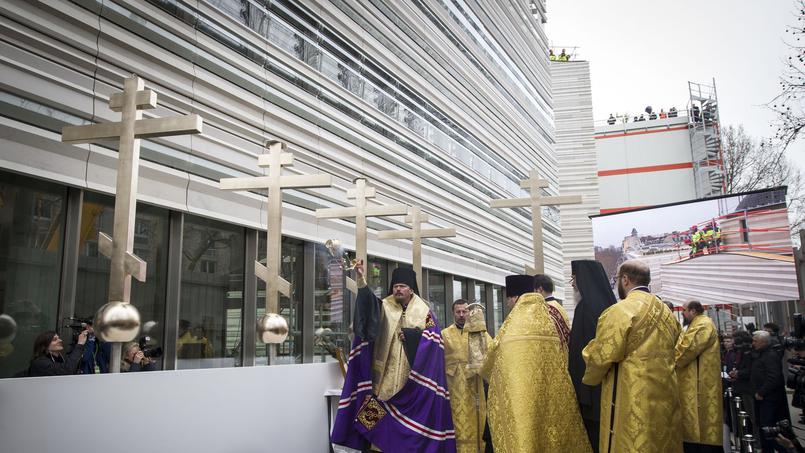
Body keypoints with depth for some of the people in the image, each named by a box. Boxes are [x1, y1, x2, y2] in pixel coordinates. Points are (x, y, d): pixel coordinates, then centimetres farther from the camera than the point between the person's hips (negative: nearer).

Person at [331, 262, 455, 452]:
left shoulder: (424, 311, 6)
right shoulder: (385, 307, 8)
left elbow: (433, 339, -4)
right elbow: (367, 300, -13)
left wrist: (408, 334, -9)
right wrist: (361, 279, -29)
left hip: (414, 376, -1)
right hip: (387, 375, 1)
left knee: (412, 418, 2)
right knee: (383, 418, -2)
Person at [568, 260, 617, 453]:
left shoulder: (586, 306, -16)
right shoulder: (607, 302, 9)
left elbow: (581, 350, -19)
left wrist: (579, 389, -16)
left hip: (590, 386, -8)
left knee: (592, 435, 1)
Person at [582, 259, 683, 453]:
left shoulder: (620, 311, -13)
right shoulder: (666, 313, 11)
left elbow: (600, 357, -12)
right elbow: (672, 355, 17)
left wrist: (589, 378, 6)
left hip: (632, 404, -7)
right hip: (665, 399, 8)